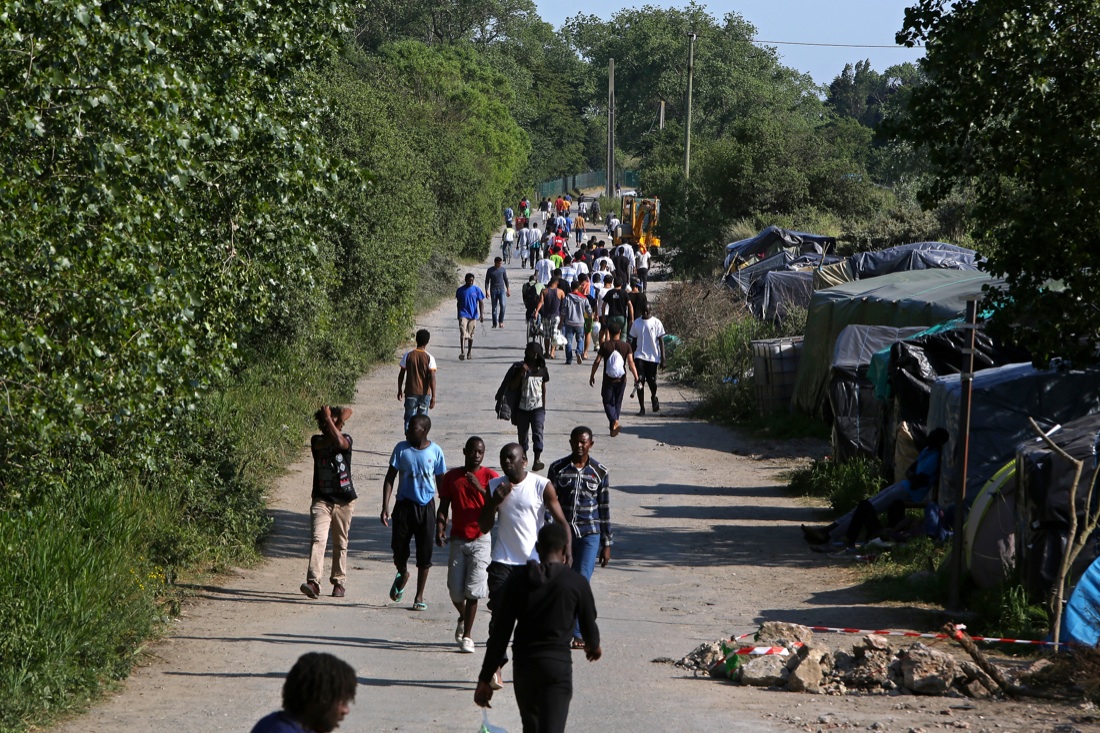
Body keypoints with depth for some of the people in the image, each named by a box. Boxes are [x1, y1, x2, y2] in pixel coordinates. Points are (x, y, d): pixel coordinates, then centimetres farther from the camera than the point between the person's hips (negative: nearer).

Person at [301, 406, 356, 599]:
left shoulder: (346, 439, 0)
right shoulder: (317, 441, 3)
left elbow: (339, 442, -24)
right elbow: (326, 442, -19)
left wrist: (330, 419, -18)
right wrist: (341, 420, -14)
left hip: (344, 500, 0)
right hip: (322, 499, 0)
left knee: (340, 543, 9)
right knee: (317, 539, -15)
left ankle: (338, 582, 22)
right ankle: (313, 582, -24)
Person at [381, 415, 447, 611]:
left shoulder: (435, 452, -4)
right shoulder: (401, 449, -4)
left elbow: (441, 481, 5)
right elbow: (390, 477, 0)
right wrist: (385, 506, -8)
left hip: (426, 506, 0)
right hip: (404, 504, 0)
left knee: (425, 554, 1)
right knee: (399, 547, -2)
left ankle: (419, 597, 14)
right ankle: (402, 575, 32)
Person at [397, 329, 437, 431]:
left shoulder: (408, 356, -5)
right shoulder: (429, 358, -8)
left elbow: (401, 375, 1)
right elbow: (432, 378, -13)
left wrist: (400, 390, 14)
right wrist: (433, 397, -11)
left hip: (410, 393, 0)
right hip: (424, 394, 0)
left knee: (409, 420, 1)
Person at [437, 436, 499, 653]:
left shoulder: (490, 477, -1)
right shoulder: (451, 477, 7)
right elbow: (443, 507, 9)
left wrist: (480, 488, -24)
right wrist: (440, 528, -8)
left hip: (480, 540, -3)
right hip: (458, 540, 3)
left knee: (473, 589, -10)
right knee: (455, 589, 1)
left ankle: (467, 636, -2)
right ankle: (463, 618, 32)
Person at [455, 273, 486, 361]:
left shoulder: (477, 290, 0)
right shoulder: (460, 290, 1)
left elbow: (481, 303, 1)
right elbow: (459, 303, 12)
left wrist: (482, 314, -10)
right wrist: (459, 315, 17)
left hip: (473, 316, 1)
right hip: (463, 315, -1)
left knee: (471, 335, 10)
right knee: (463, 334, -16)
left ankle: (469, 353, 24)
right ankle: (462, 352, -23)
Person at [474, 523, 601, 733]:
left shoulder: (517, 580, 0)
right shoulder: (576, 583, -5)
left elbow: (500, 633, -1)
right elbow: (589, 627, 8)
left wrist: (485, 678, 3)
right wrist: (594, 646, 33)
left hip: (524, 664, 3)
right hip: (558, 663, -3)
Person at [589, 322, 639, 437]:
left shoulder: (605, 346, -7)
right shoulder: (626, 346, -4)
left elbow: (597, 362, -5)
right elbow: (631, 362, -13)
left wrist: (592, 376, 5)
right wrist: (636, 377, -11)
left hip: (608, 380, -2)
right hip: (621, 380, 2)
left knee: (607, 402, 5)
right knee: (617, 403, 15)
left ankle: (615, 422, -20)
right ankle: (613, 427, 20)